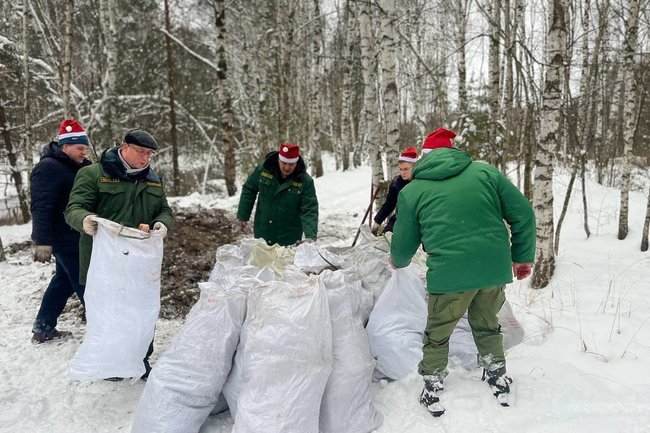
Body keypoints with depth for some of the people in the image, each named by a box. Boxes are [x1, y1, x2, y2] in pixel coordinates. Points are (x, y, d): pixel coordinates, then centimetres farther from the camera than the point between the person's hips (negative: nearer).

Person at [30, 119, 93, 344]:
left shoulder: (79, 166, 13)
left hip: (75, 239, 10)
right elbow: (41, 208, -22)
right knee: (86, 286, -3)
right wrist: (43, 242, -26)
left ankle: (43, 328, 29)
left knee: (64, 281, 18)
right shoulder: (48, 169, -16)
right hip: (66, 241, -10)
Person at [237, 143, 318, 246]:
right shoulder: (263, 169, -9)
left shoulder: (305, 181, -16)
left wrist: (311, 236, -32)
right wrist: (243, 216, 6)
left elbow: (309, 210, -19)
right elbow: (248, 191, 6)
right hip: (262, 233, 3)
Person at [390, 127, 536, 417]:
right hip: (495, 269, 3)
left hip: (449, 274, -3)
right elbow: (523, 214, 4)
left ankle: (432, 392, 31)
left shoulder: (411, 192, 2)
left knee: (437, 335, 20)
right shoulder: (485, 172, 6)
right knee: (487, 326, 27)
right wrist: (523, 256, 13)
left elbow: (404, 244, 10)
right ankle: (499, 382, 41)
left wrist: (397, 261, 31)